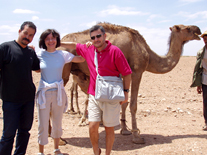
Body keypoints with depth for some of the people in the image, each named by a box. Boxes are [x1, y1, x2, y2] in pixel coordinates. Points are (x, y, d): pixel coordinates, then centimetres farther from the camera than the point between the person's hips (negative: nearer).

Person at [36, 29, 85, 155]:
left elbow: (82, 59, 4)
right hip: (44, 93, -1)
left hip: (58, 93, 1)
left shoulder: (63, 54, 1)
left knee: (57, 123, 13)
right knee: (43, 125, 2)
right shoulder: (40, 55, -1)